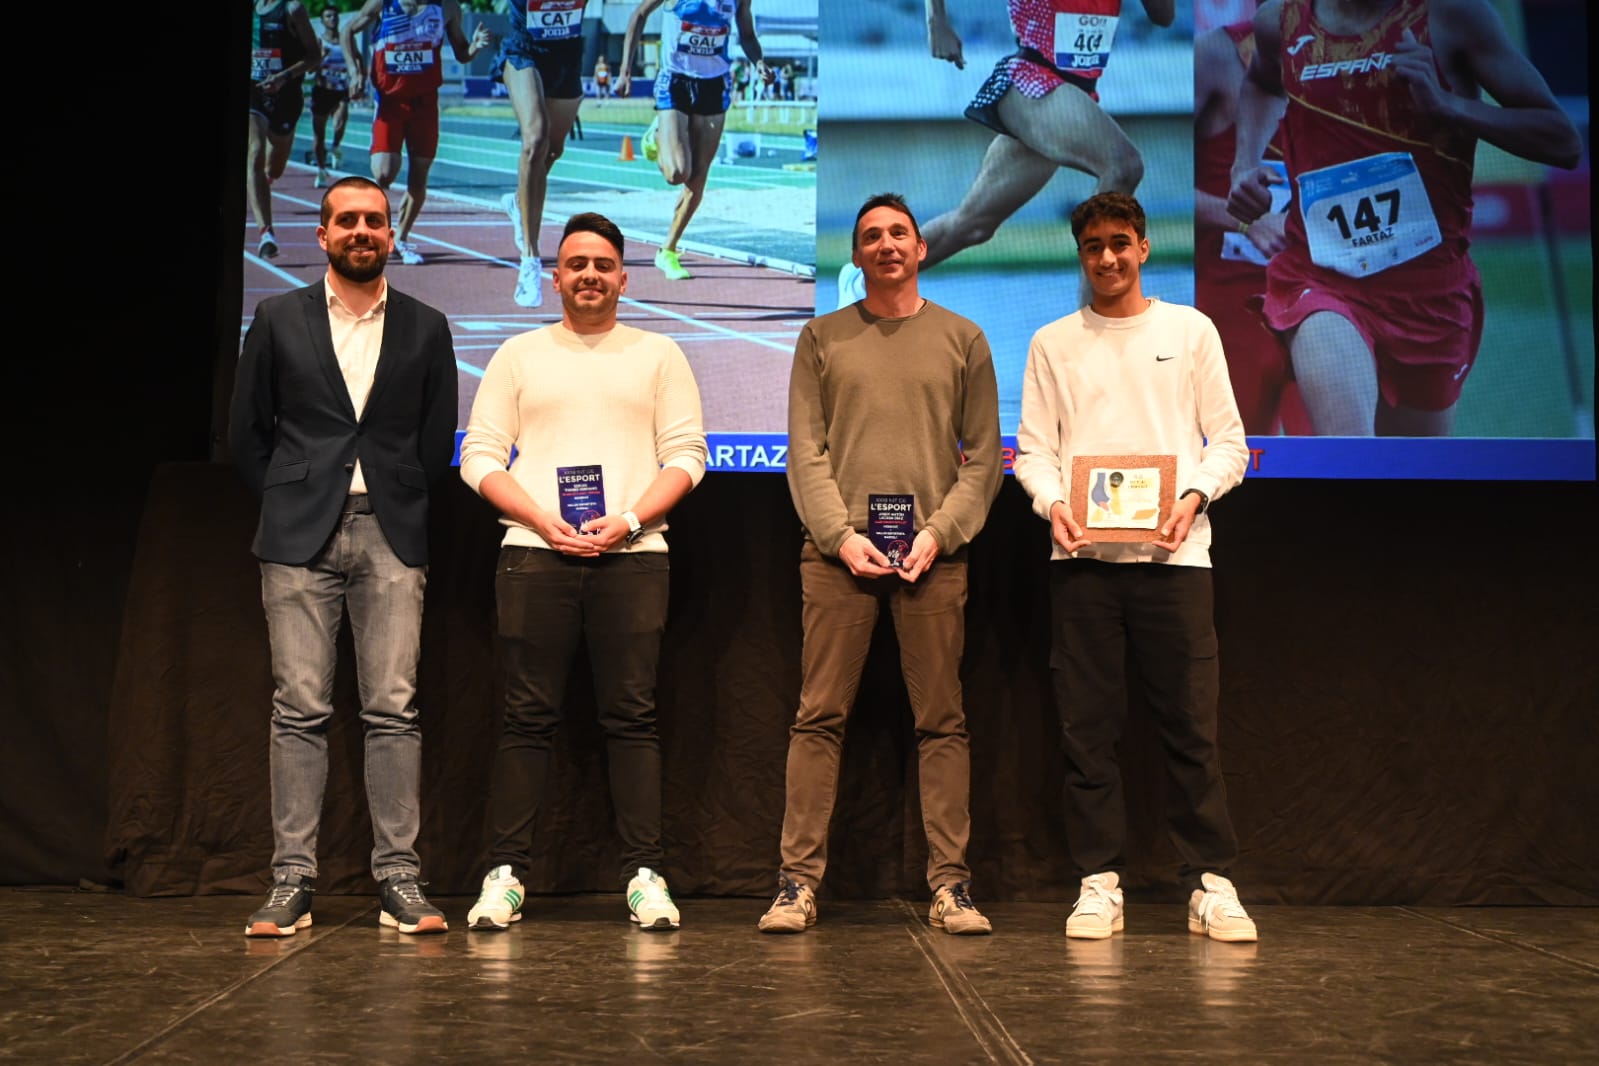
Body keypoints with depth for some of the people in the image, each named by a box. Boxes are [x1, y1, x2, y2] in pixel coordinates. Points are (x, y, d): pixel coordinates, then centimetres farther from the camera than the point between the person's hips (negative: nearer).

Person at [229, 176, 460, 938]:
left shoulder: (426, 328, 9)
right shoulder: (278, 319, 8)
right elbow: (247, 429, 12)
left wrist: (398, 503, 8)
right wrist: (287, 503, 7)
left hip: (391, 536, 0)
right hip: (300, 536, 0)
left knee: (393, 709, -3)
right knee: (299, 710, -2)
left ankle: (399, 879, 1)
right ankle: (292, 881, 2)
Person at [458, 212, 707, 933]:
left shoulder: (658, 355, 13)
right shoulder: (518, 355, 14)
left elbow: (687, 455, 6)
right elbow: (479, 455, 8)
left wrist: (627, 520, -9)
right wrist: (541, 520, -7)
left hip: (632, 553, 0)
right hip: (534, 553, 1)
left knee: (632, 717, -2)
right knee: (527, 717, -1)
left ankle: (644, 875, 1)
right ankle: (504, 873, 3)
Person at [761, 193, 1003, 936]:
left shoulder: (962, 339, 12)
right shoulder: (822, 338, 12)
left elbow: (984, 457, 8)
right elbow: (805, 451, 5)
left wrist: (939, 533, -6)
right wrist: (842, 535, -8)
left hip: (933, 554, 0)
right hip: (837, 551, 0)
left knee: (942, 721, 1)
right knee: (819, 718, -2)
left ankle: (950, 885, 6)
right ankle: (798, 881, 2)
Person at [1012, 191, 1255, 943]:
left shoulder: (1190, 330, 11)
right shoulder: (1053, 343, 13)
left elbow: (1229, 442, 9)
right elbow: (1033, 450, 9)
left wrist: (1194, 496, -10)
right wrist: (1054, 503, -11)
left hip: (1172, 552, -1)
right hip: (1082, 555, 1)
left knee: (1191, 724, -3)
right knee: (1087, 725, 1)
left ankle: (1210, 882, 5)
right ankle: (1099, 880, 8)